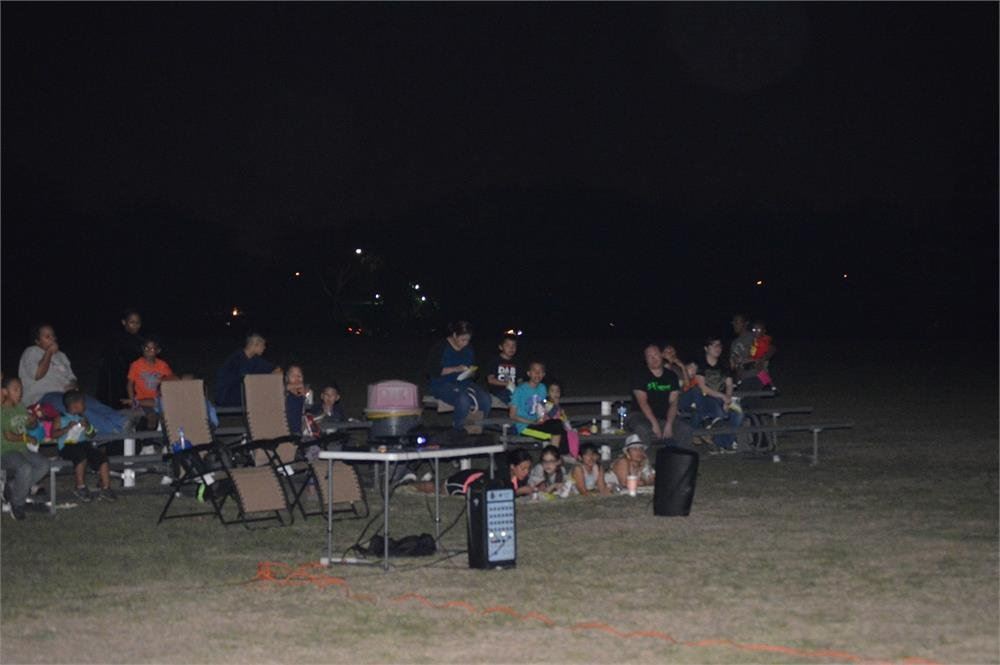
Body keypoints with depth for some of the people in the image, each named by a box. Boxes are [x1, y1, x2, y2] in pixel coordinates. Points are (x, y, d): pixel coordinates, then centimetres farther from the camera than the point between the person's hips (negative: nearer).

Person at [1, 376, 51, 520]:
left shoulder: (20, 407, 12)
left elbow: (32, 427, 25)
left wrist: (33, 421, 2)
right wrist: (26, 438, -5)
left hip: (22, 449, 8)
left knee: (44, 465, -16)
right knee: (25, 468, -34)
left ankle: (12, 487, 0)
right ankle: (17, 504, -11)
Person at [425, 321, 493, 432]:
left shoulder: (468, 349, 12)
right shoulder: (440, 348, -7)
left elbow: (473, 370, 24)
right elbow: (433, 371, -14)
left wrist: (471, 372, -2)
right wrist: (455, 369, -21)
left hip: (463, 382, 6)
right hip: (442, 384, -6)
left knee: (486, 399, -23)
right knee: (463, 399, -36)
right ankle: (459, 427, -9)